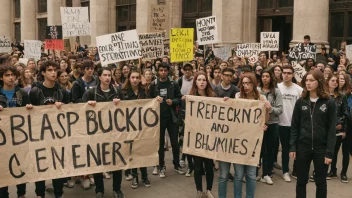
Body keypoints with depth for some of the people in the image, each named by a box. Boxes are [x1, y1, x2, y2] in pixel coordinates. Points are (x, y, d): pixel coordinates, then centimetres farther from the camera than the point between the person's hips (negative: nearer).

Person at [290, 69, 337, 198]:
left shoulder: (329, 103, -4)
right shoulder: (301, 102, 3)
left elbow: (332, 129, -5)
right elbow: (294, 127, 4)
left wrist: (329, 152, -10)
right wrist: (292, 147, -3)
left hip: (321, 149, -2)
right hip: (303, 147, 2)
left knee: (321, 182, 10)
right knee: (301, 181, 10)